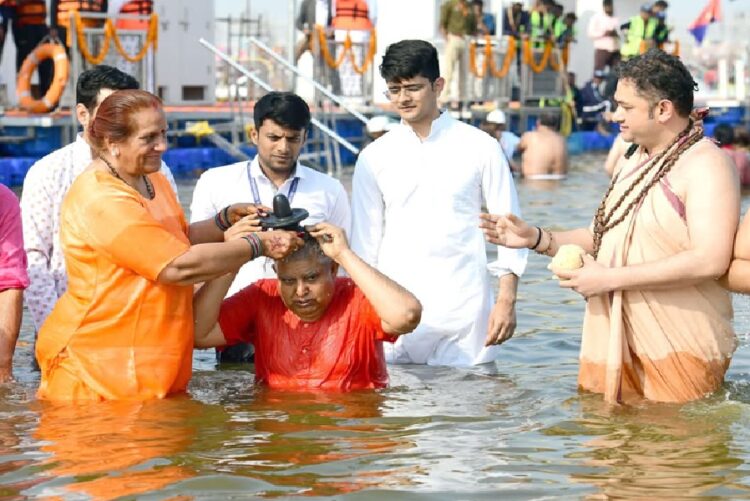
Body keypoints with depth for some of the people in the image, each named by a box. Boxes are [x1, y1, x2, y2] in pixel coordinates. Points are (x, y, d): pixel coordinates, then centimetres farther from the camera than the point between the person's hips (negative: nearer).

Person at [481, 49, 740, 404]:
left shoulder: (705, 165, -13)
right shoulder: (631, 160, 18)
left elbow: (711, 260, -25)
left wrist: (610, 278, -22)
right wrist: (536, 239, 8)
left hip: (679, 349, -8)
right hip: (615, 341, 8)